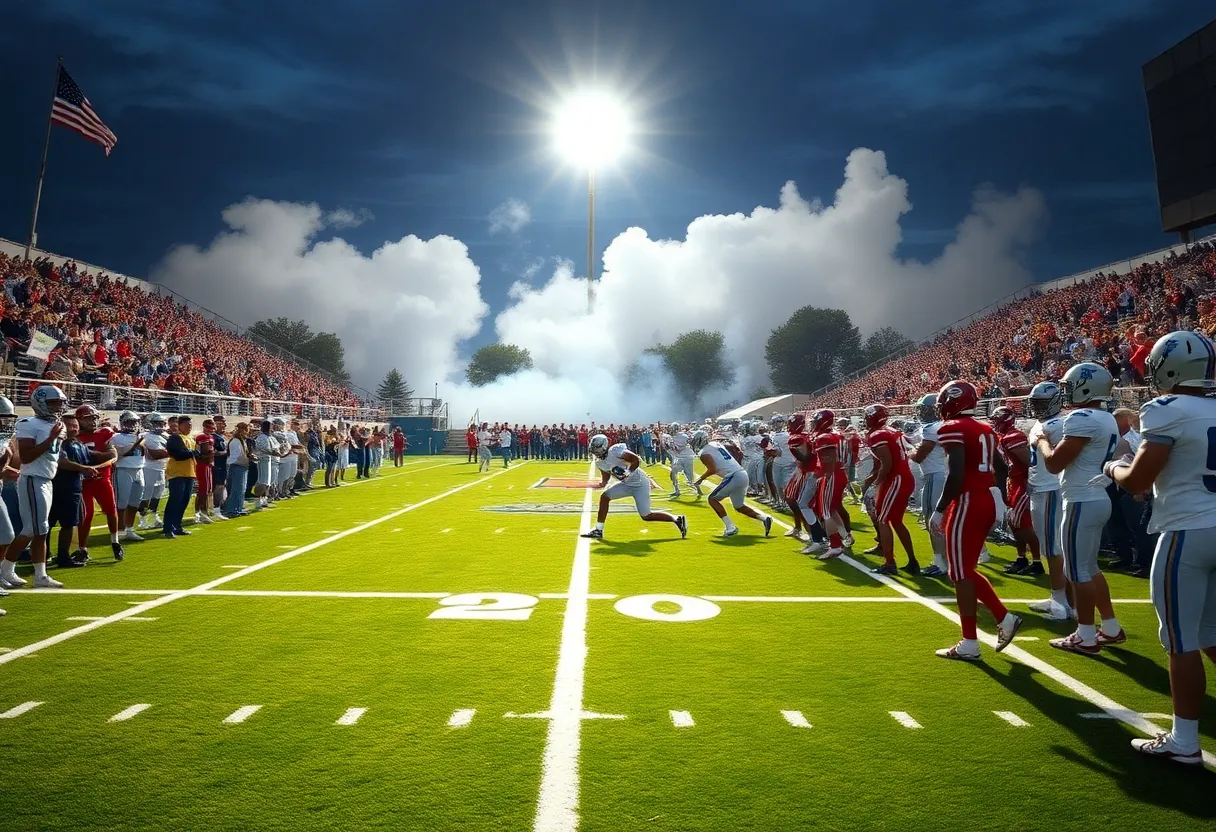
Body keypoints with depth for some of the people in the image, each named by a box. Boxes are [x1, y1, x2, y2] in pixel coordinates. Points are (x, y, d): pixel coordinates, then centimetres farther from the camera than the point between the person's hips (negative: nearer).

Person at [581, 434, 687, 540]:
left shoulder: (615, 451, -25)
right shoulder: (599, 462, 1)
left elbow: (637, 460, -24)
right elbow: (605, 478, 10)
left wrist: (627, 473, -30)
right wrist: (602, 483, -11)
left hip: (639, 483, -8)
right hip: (626, 484, 8)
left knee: (646, 516, -7)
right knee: (604, 497, -1)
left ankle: (677, 519, 8)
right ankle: (598, 530, 7)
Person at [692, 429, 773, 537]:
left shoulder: (704, 453, -6)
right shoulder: (716, 444, 20)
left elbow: (712, 470, -16)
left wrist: (701, 478, -4)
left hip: (734, 477, -9)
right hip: (743, 474, 9)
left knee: (712, 499, 3)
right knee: (739, 506, 22)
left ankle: (730, 527, -3)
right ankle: (764, 518, 11)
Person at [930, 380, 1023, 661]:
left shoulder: (952, 429, -12)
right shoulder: (986, 430, 15)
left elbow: (956, 476, -20)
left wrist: (939, 510, -13)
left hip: (968, 503, -9)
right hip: (988, 500, 9)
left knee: (961, 573, 0)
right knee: (965, 570, 20)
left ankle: (969, 645, 6)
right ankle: (1005, 619, 17)